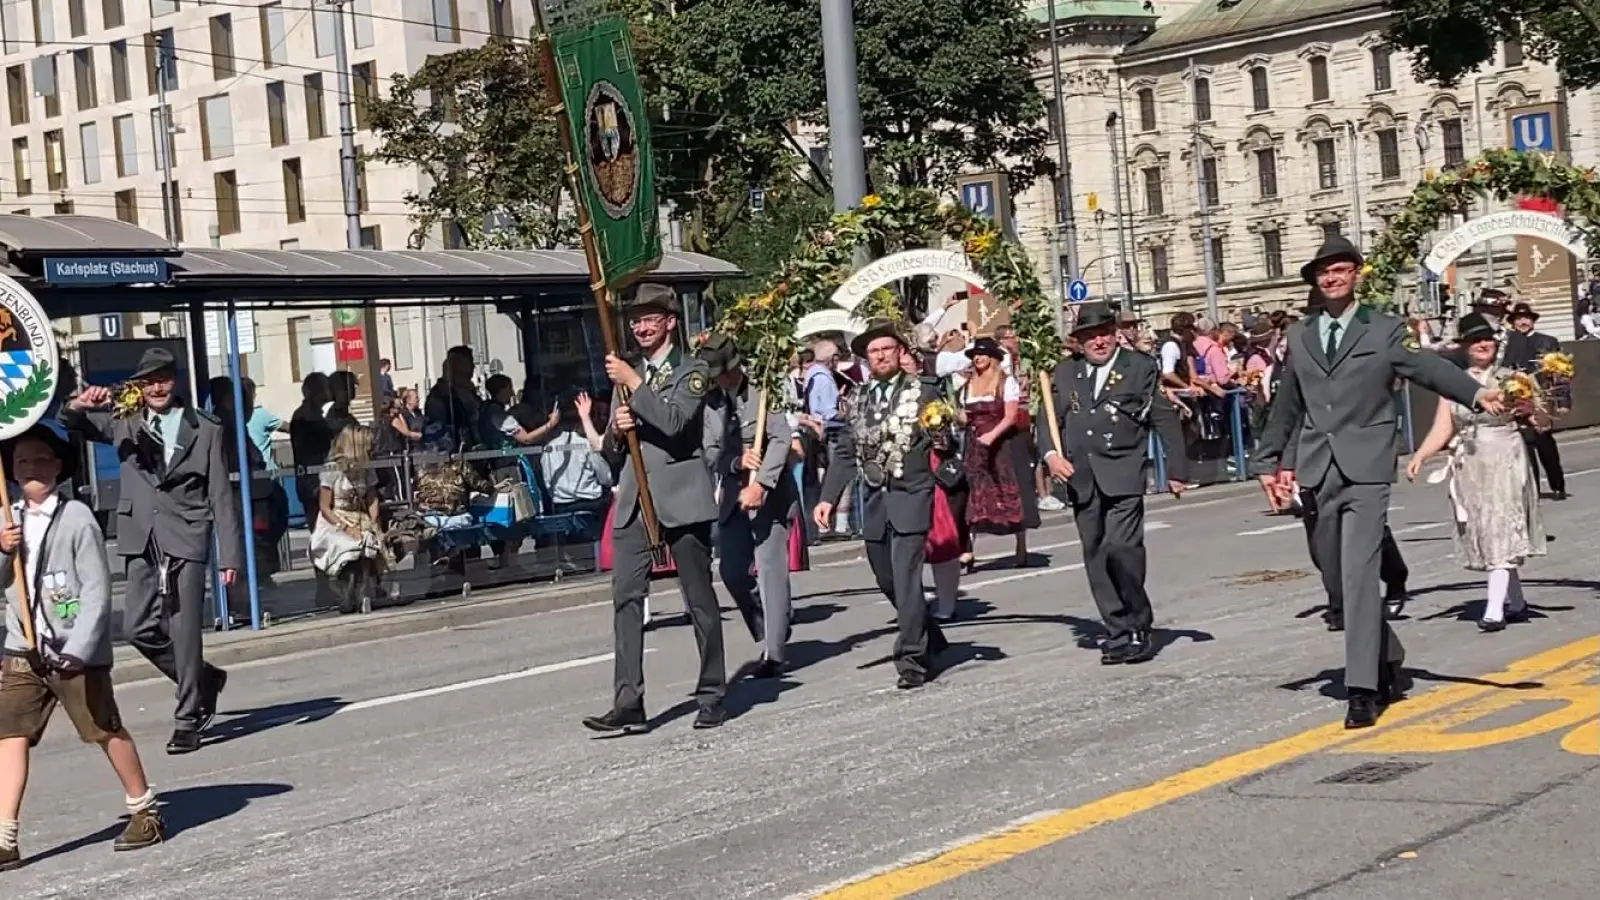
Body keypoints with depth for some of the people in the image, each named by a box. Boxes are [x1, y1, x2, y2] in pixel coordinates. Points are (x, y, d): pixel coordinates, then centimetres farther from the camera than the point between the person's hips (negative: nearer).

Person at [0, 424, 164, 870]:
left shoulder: (76, 518, -8)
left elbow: (96, 590, -12)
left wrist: (78, 647, -20)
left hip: (76, 650, -5)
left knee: (107, 730, 7)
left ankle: (144, 810, 24)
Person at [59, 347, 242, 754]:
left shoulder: (205, 430, 3)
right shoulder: (125, 424, 10)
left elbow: (222, 496, 2)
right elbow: (72, 423, 11)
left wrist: (230, 554, -3)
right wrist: (79, 405, -14)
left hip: (185, 538, -3)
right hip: (141, 540, 3)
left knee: (184, 631, -4)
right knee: (141, 628, 2)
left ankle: (188, 719, 6)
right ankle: (204, 680, 26)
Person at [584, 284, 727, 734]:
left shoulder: (691, 373, 2)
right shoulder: (627, 376, 20)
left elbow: (674, 422, -17)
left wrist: (633, 384, -17)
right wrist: (618, 429, -2)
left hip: (680, 499, -5)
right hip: (634, 499, 5)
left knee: (700, 599, 2)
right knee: (626, 598, -6)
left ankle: (712, 697, 12)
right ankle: (629, 703, -9)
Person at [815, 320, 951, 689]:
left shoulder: (924, 393, -1)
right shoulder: (858, 401, 11)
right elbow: (846, 454, 13)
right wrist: (828, 498, 5)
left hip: (910, 497, -5)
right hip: (874, 502, 5)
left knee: (906, 580, -12)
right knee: (888, 581, 13)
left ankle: (912, 660, -6)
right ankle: (930, 640, 32)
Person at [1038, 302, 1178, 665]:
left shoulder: (1141, 367, 5)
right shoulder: (1064, 373, 15)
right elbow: (1049, 419, 13)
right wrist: (1050, 454, -6)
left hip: (1123, 474, -4)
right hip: (1081, 479, 4)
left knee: (1121, 547, -19)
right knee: (1096, 558, 5)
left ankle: (1140, 627, -3)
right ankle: (1118, 633, 12)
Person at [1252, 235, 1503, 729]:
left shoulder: (1384, 330, 3)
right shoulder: (1299, 336, 15)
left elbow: (1429, 367, -12)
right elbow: (1286, 405, 22)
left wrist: (1476, 392, -29)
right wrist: (1268, 460, 23)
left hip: (1366, 470, -5)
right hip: (1318, 472, 5)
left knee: (1358, 575, -14)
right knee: (1337, 580, 11)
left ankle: (1364, 689, -13)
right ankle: (1389, 662, 30)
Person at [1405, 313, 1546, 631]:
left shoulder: (1510, 378, 2)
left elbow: (1538, 415, -3)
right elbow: (1442, 430, 5)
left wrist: (1533, 409, -27)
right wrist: (1419, 456, -10)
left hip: (1504, 465, -4)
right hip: (1469, 468, 4)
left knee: (1501, 533, -10)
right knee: (1483, 536, 7)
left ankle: (1495, 609, -14)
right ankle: (1516, 603, 20)